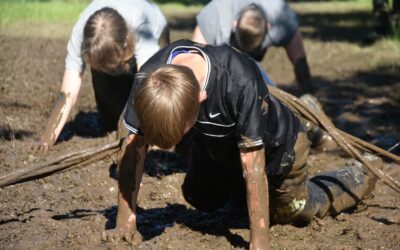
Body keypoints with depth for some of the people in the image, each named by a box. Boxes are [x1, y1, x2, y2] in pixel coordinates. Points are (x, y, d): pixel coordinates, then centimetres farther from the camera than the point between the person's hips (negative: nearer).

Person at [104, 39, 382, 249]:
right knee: (201, 200, 22)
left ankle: (360, 176, 40)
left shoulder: (242, 82, -47)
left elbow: (253, 167, -41)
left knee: (290, 212, 17)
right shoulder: (149, 79, -34)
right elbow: (134, 148, -25)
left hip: (277, 147, -4)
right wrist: (125, 222, -25)